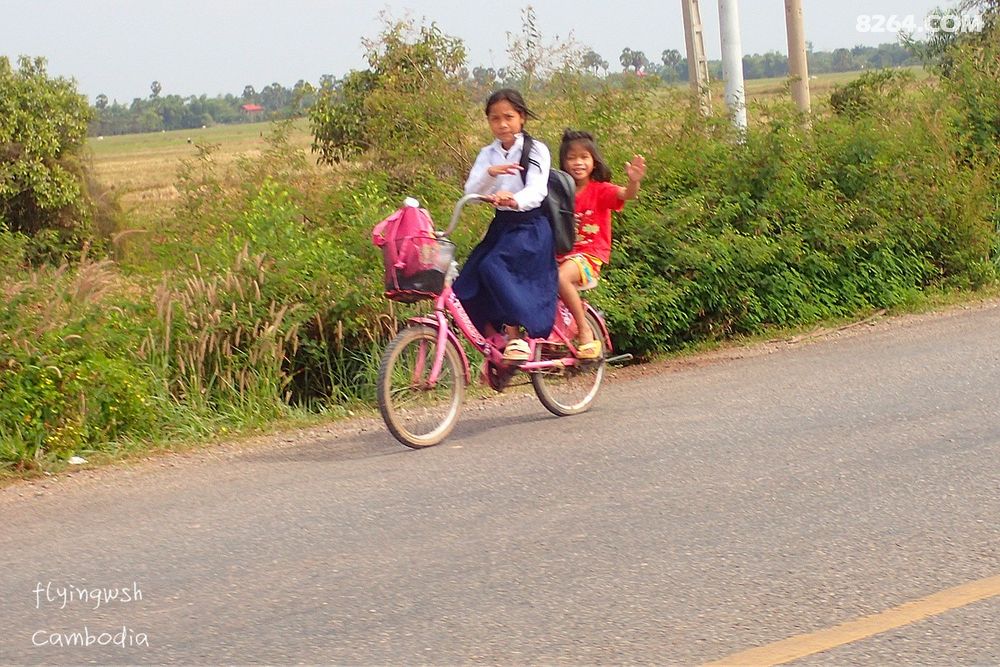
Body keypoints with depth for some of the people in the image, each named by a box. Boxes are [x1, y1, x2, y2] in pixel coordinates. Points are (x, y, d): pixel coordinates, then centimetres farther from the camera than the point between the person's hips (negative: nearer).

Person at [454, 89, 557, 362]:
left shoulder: (536, 150, -7)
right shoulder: (488, 154, 7)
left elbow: (537, 190, -23)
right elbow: (471, 191, -6)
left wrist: (514, 200, -45)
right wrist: (490, 173, -27)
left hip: (530, 226, -6)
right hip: (501, 225, 6)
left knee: (494, 266, -29)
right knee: (467, 289, -6)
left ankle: (515, 337, -18)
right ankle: (494, 343, 9)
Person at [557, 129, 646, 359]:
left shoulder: (599, 190, 0)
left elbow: (626, 194, -18)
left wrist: (634, 182, -41)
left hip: (589, 254, -4)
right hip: (561, 253, 5)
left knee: (561, 277, -34)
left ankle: (585, 331, -20)